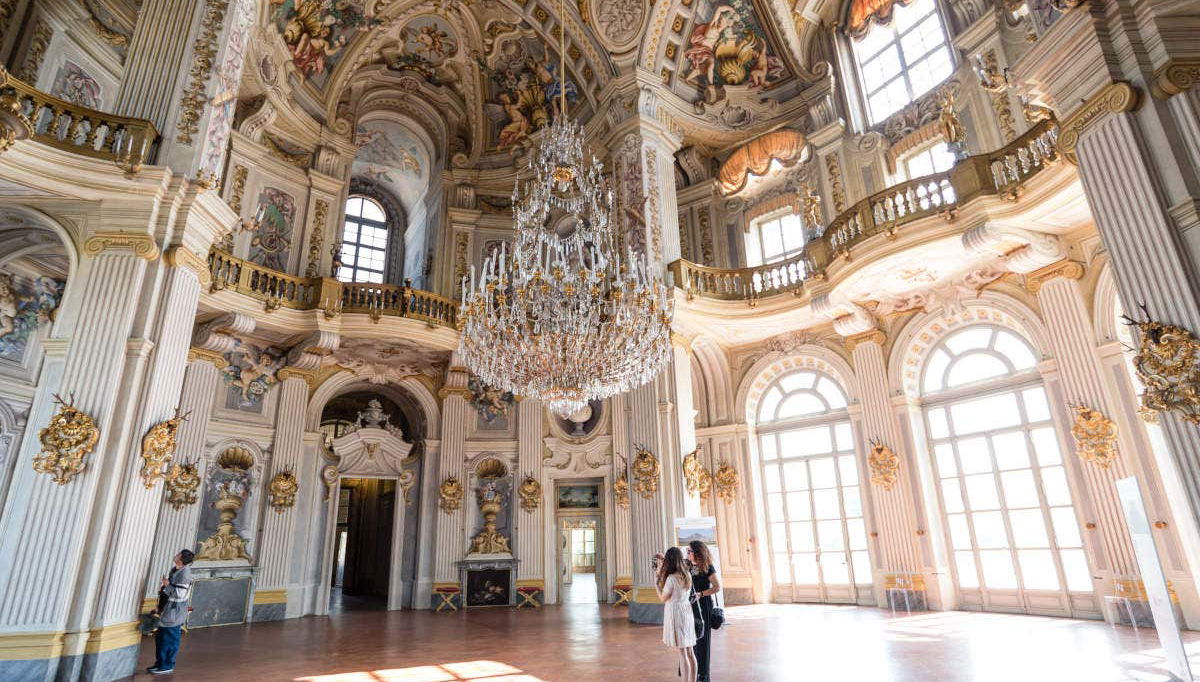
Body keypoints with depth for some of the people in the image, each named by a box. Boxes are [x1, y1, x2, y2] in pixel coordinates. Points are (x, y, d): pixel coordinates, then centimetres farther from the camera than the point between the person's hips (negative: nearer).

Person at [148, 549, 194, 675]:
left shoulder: (185, 574, -23)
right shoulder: (174, 569, 5)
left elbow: (180, 594, -25)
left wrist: (167, 584, -19)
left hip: (174, 613, -9)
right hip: (167, 610, 9)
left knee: (170, 639, 3)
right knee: (160, 637, 19)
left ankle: (167, 666, 16)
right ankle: (160, 663, 32)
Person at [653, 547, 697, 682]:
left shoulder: (671, 578, -19)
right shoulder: (686, 575, 3)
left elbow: (663, 598, -8)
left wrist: (656, 582, 2)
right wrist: (661, 573, 24)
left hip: (676, 614, -8)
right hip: (687, 611, 8)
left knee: (682, 653, -1)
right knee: (690, 652, 14)